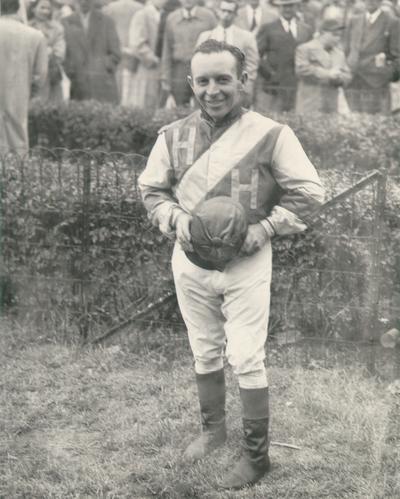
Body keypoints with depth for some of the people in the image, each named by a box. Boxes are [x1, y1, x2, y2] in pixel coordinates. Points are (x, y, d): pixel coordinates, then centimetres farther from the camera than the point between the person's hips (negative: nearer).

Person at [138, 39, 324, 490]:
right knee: (204, 353, 18)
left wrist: (264, 229, -18)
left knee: (246, 360, 0)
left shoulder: (270, 135, -12)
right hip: (189, 262, 4)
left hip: (246, 263, -4)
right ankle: (212, 428, 39)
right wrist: (174, 219, -10)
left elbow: (308, 192, -8)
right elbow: (150, 189, 9)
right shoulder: (173, 136, -1)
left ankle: (256, 455, 13)